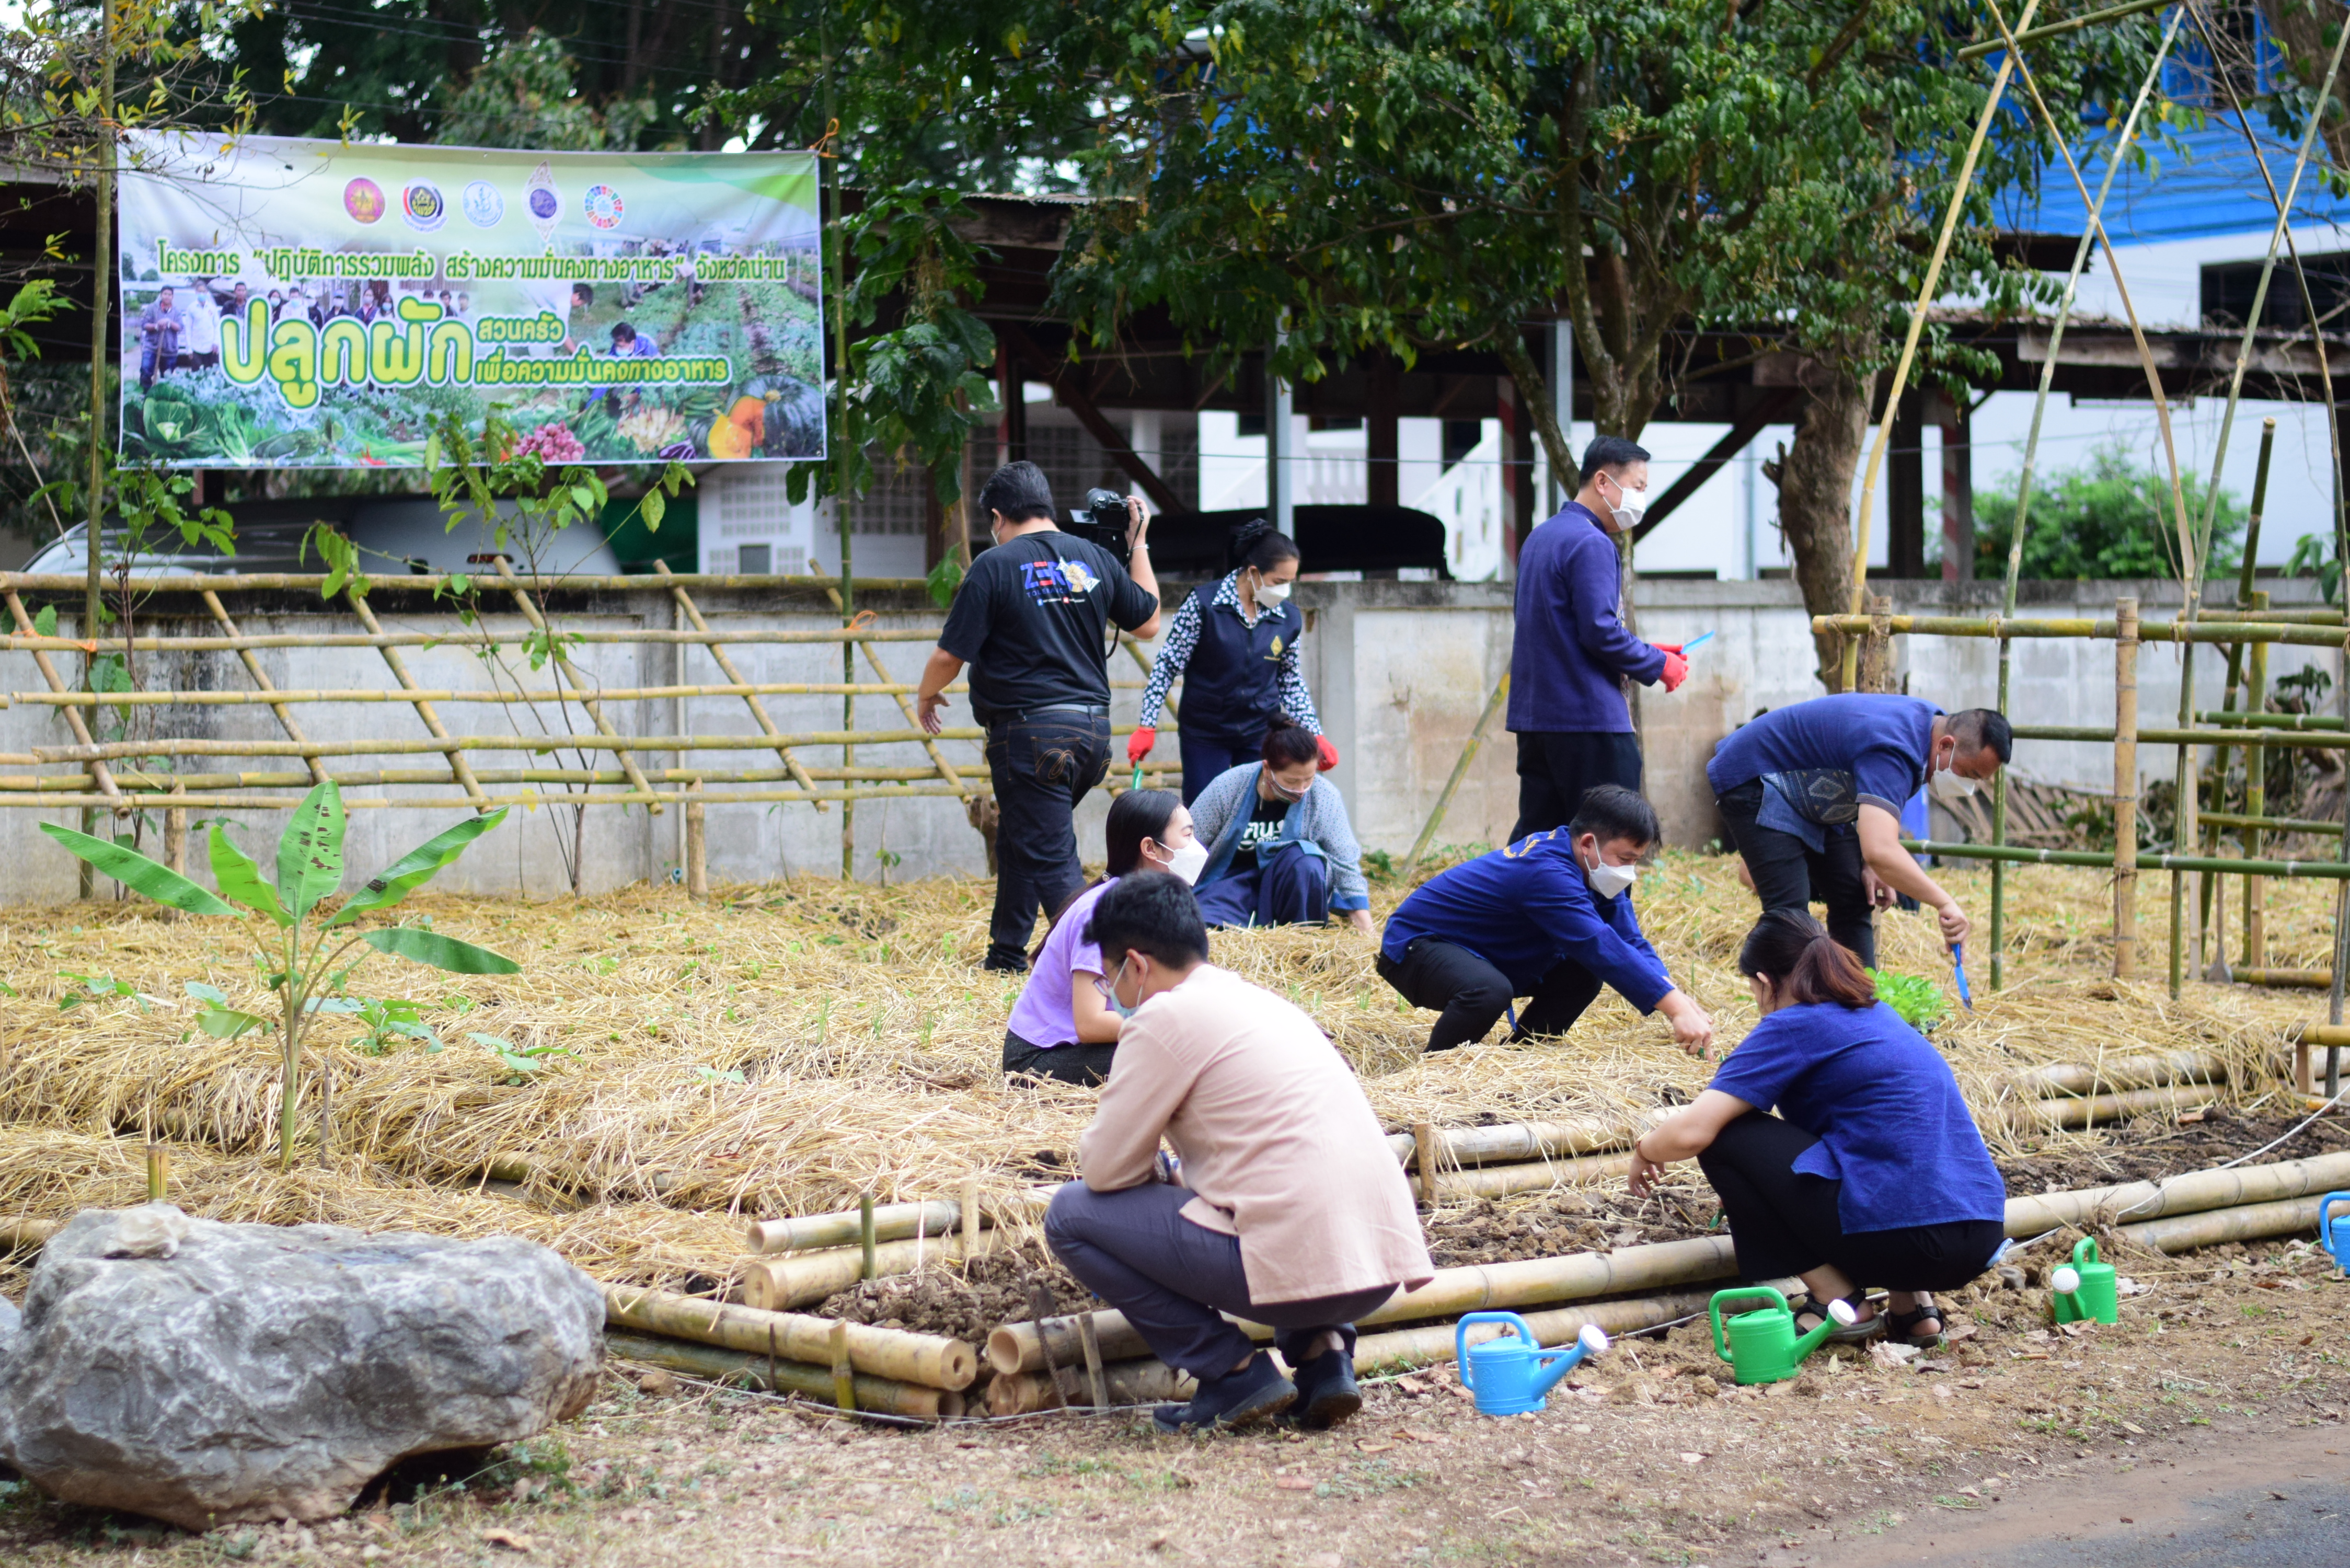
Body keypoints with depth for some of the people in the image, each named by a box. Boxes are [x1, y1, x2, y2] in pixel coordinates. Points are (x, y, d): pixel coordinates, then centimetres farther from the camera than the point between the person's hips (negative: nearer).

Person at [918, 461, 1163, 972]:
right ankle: (1006, 956, 34)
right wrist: (1140, 545, 26)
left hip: (1032, 733, -7)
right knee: (1019, 839, 23)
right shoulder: (1095, 559, 7)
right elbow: (1148, 623, 18)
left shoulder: (995, 566, -8)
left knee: (1050, 858, -4)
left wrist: (927, 695, 14)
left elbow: (949, 655, -7)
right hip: (1093, 728, 7)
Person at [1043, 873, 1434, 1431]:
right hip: (1384, 1269, 8)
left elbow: (1105, 1169, 0)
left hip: (1296, 1264, -8)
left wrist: (1157, 1173, 20)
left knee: (1072, 1214, 4)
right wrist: (1178, 1173, 33)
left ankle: (1233, 1372, 2)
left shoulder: (1166, 1017, -3)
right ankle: (1323, 1349, 16)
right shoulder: (1264, 1003, 22)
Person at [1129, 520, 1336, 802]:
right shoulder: (1203, 604, -12)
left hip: (1261, 736, 3)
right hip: (1205, 736, -3)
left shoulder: (1289, 619, -1)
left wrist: (1315, 736, 5)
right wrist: (1147, 727, -10)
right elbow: (1167, 666, -7)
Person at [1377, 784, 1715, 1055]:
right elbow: (1602, 948, -40)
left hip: (1484, 956, 10)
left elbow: (1632, 943, -6)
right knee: (1488, 991, -38)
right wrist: (1676, 1008, -43)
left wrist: (1679, 1000, -23)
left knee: (1582, 975, -2)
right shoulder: (1547, 873, -33)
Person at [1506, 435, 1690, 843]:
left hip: (1533, 714, 9)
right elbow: (1600, 631, -20)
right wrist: (1659, 665, -5)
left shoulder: (1541, 538, 17)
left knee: (1535, 834, 10)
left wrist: (1647, 653, 16)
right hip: (1589, 718, -9)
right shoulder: (1591, 544, -13)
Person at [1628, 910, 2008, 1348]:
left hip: (1901, 1238, -8)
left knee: (1725, 1136, 2)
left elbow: (1691, 1133, -9)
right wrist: (1749, 1188, 43)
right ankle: (1913, 1301, 15)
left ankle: (1838, 1302, 2)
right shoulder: (1878, 1015, 21)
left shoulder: (1793, 1026, -4)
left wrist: (1645, 1150, 13)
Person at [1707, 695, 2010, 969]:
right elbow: (1881, 851, -51)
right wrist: (1944, 903, -50)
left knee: (1853, 902, 6)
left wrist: (1870, 865, -3)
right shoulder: (1893, 750, -37)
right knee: (1789, 909, -21)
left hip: (1813, 796, 10)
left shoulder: (1929, 720, -5)